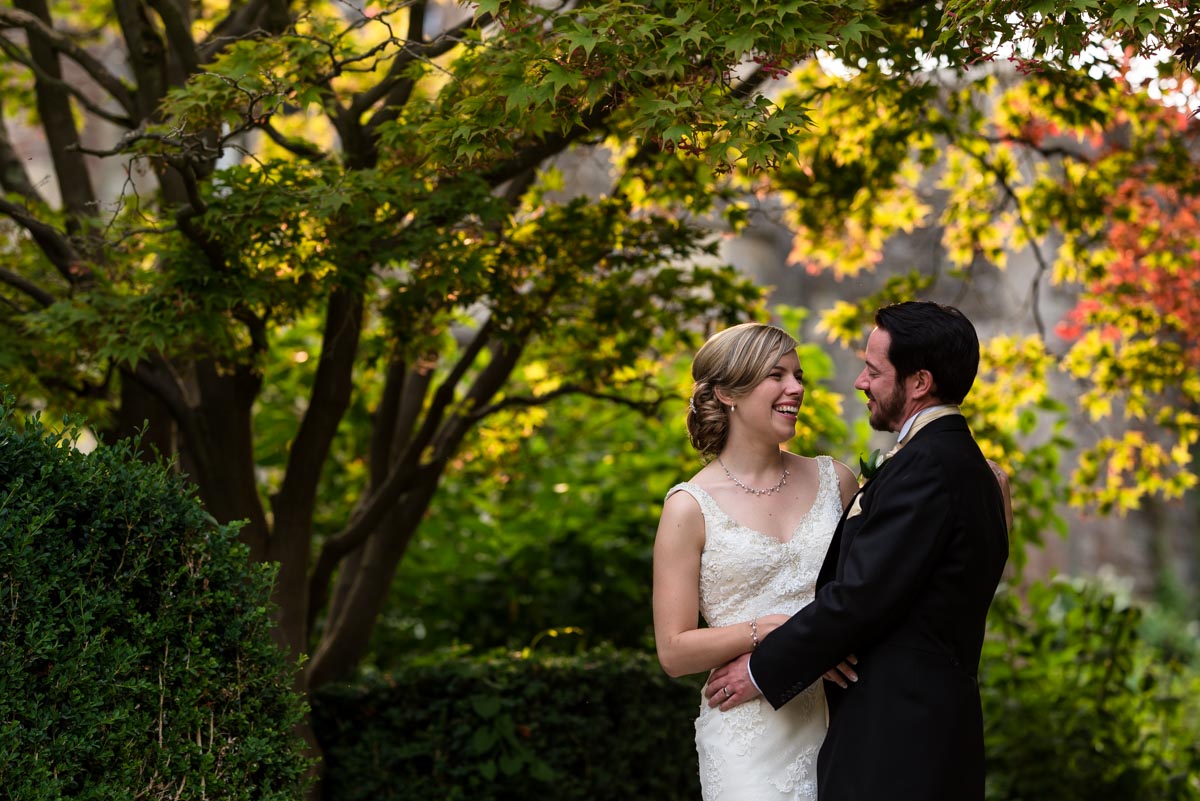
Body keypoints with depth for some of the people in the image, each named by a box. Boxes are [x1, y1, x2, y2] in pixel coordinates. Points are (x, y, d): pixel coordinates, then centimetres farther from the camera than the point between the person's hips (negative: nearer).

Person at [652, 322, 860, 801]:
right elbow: (674, 652, -5)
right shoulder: (691, 508, -3)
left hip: (838, 722, 3)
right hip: (751, 734, -3)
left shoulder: (834, 480, 8)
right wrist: (768, 631, -18)